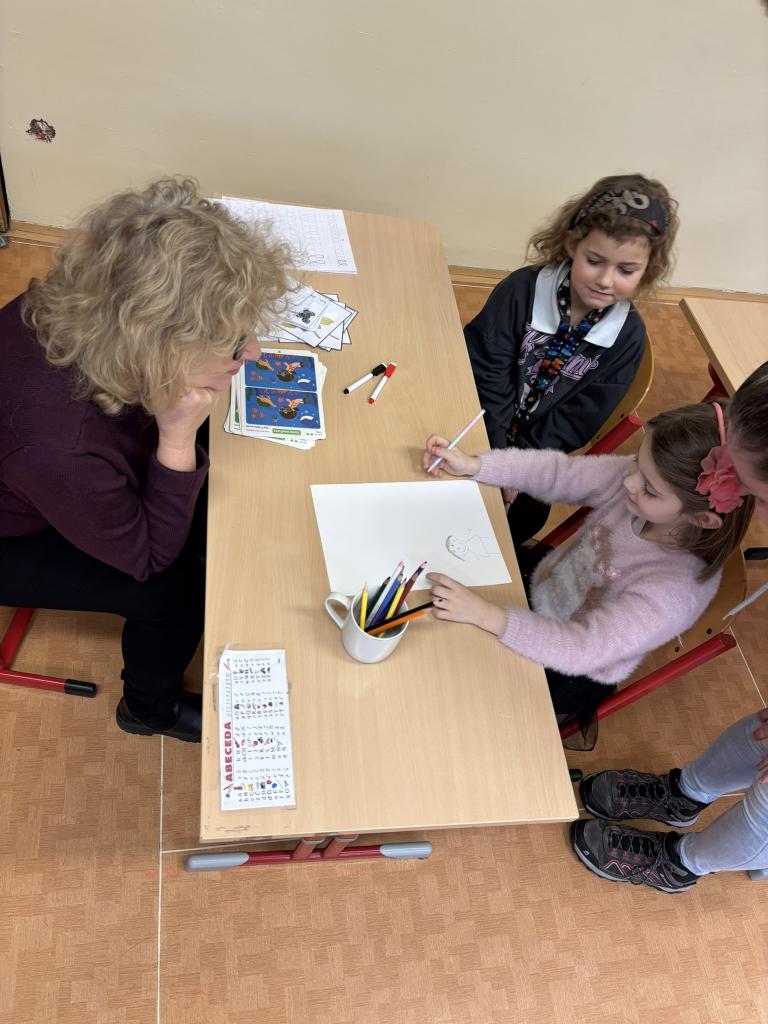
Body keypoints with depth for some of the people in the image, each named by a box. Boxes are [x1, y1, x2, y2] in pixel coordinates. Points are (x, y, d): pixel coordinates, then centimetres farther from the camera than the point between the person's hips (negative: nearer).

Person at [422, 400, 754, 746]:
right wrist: (473, 465, -22)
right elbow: (559, 474, -13)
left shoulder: (678, 587, -38)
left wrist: (485, 615, -45)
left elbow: (580, 649, -38)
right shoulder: (644, 474, -25)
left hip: (570, 668, -5)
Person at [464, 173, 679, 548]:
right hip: (484, 434, -2)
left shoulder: (628, 335, -10)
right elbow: (486, 376, -16)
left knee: (527, 514, -13)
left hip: (536, 449, 2)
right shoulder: (523, 289, -16)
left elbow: (579, 419, -10)